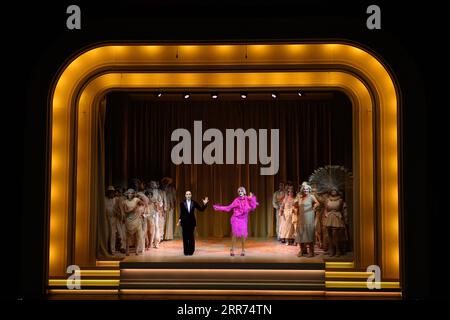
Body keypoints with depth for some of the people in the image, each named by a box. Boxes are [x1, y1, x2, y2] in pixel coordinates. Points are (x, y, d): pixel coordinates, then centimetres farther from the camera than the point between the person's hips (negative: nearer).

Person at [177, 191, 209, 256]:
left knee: (191, 237, 2)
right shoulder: (182, 203, 1)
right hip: (185, 222, 0)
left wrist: (204, 204, -12)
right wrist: (179, 220, -11)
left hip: (192, 222, 1)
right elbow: (181, 213, 1)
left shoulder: (194, 203, 3)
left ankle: (191, 251, 10)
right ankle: (186, 251, 7)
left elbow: (201, 209, 2)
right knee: (185, 237, 1)